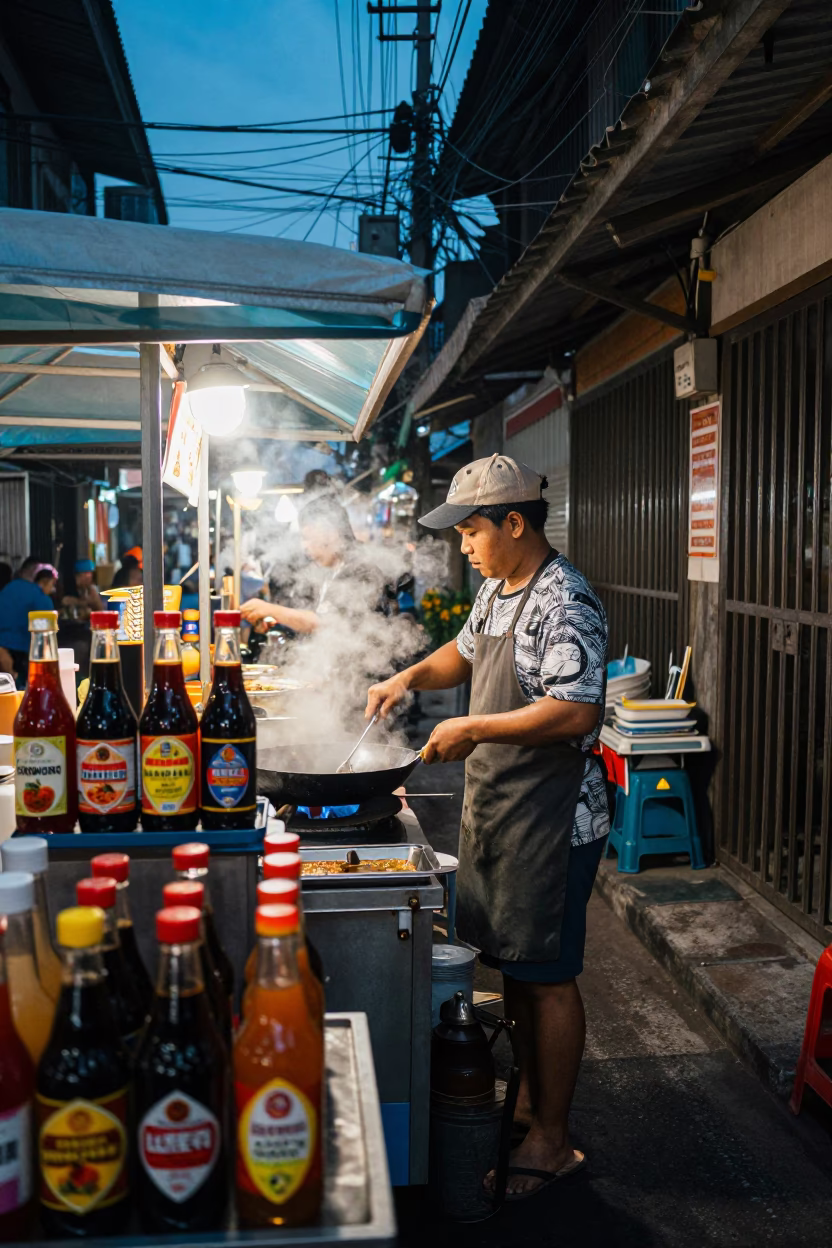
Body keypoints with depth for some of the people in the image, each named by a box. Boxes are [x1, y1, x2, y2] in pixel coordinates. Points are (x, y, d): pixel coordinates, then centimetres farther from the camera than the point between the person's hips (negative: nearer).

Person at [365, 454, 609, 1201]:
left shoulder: (566, 604, -20)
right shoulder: (497, 590, 10)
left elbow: (576, 713, -28)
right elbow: (466, 653, 25)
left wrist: (473, 729, -24)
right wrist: (413, 676, 7)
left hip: (550, 819, -9)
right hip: (494, 806, 9)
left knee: (547, 977, 4)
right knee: (511, 964, 18)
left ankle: (553, 1139, 20)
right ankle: (530, 1100, 36)